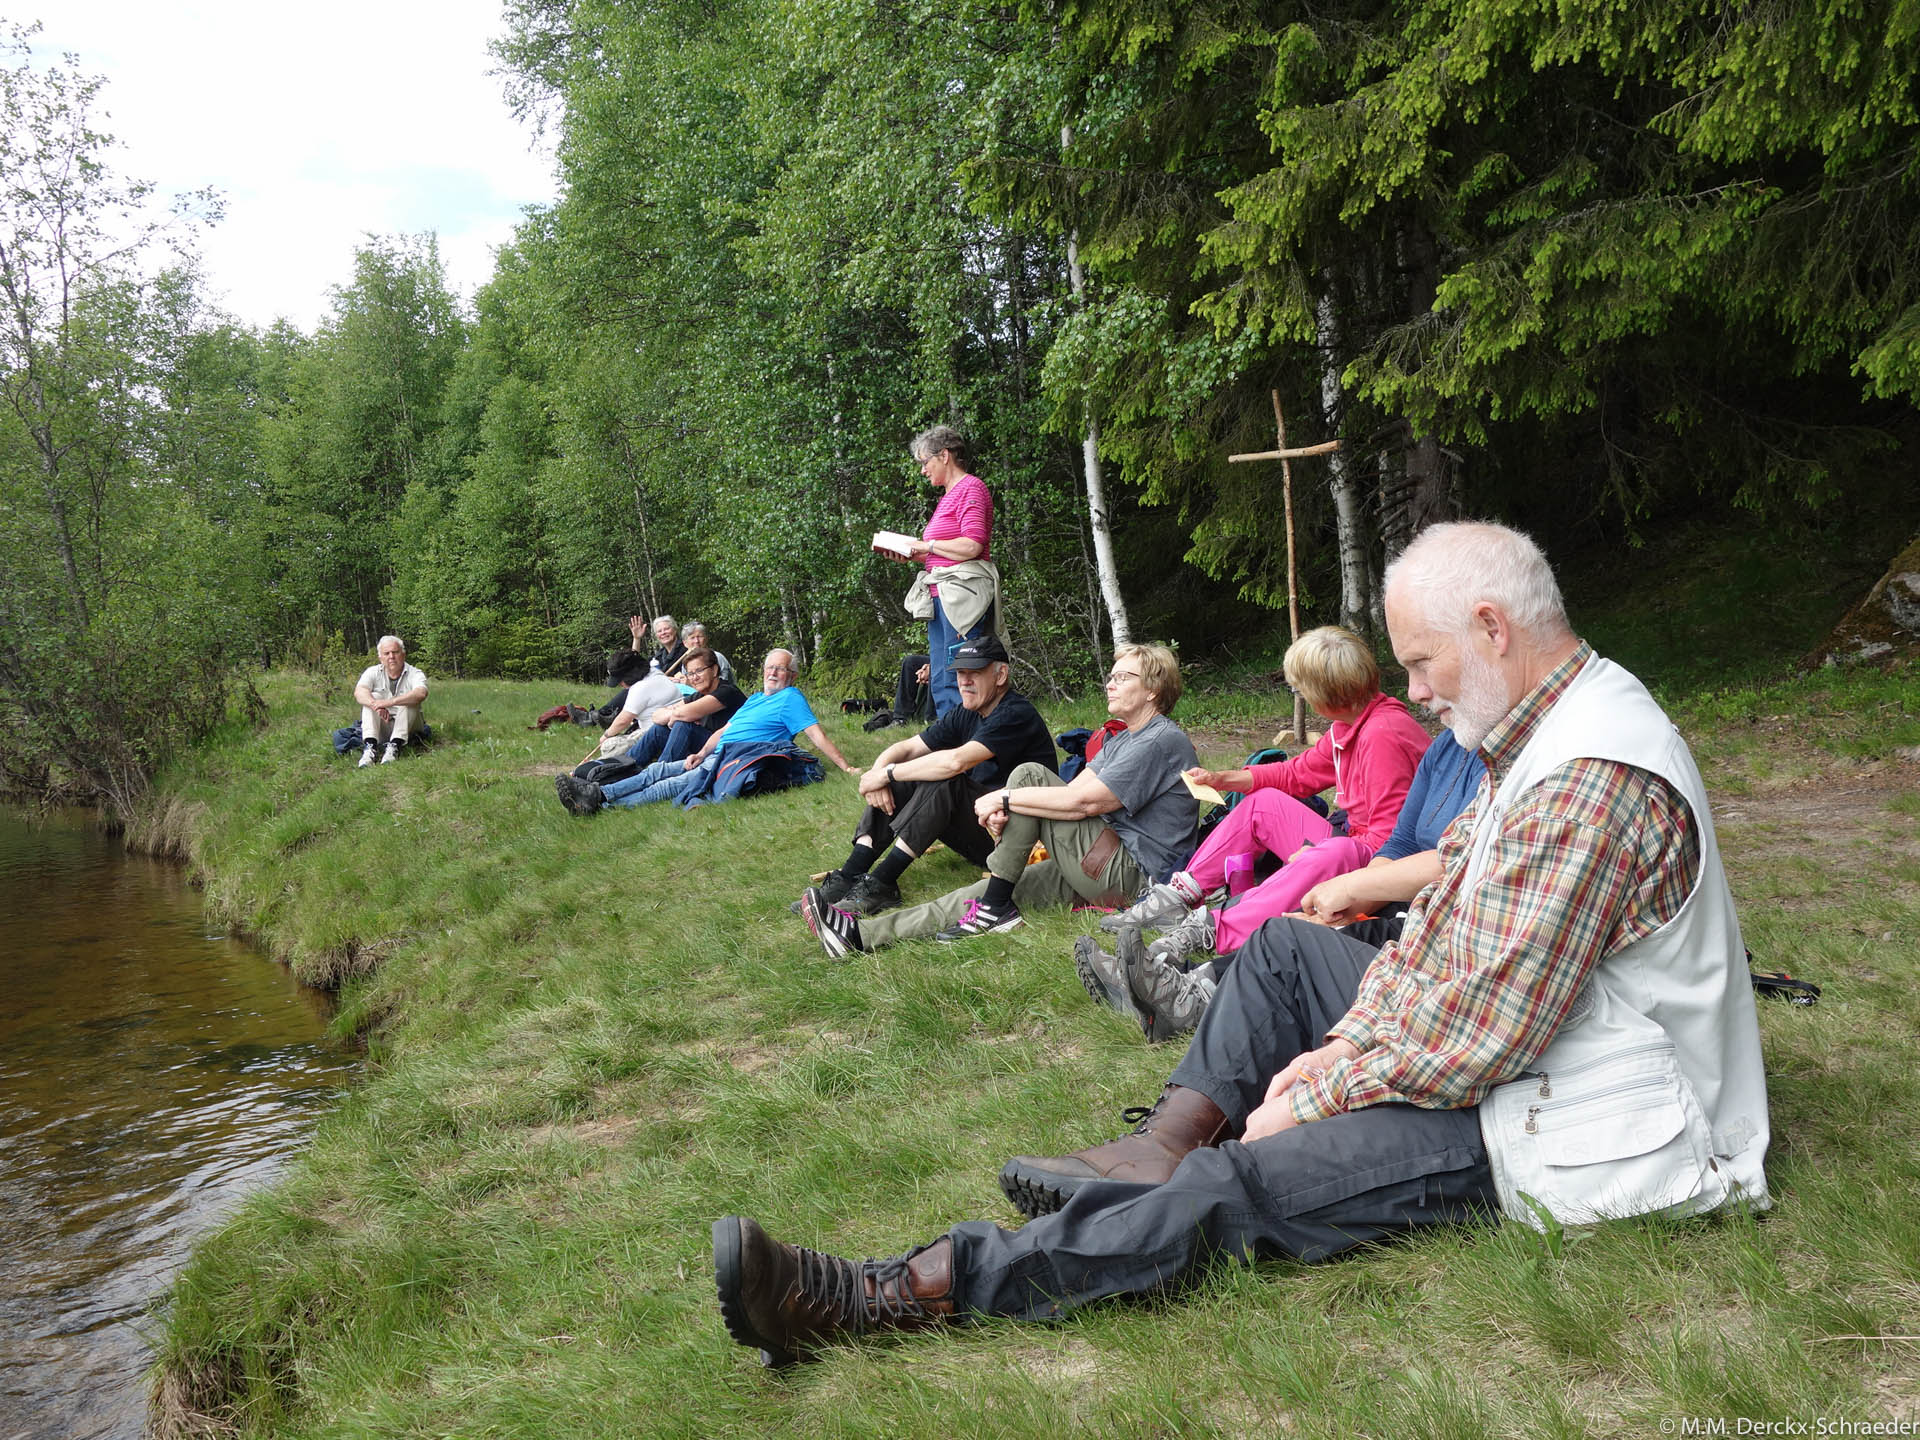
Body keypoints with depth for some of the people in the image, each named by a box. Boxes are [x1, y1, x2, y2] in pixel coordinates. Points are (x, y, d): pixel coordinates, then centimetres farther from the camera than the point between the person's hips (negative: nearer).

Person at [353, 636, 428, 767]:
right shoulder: (373, 672, 2)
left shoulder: (414, 674, -6)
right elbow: (359, 692, -19)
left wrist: (391, 702, -42)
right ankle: (370, 746, -36)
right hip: (380, 728, 2)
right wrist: (376, 705, -40)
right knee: (373, 697, -20)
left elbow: (421, 694, -30)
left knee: (409, 701, -25)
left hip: (406, 727, -2)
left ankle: (395, 746, -38)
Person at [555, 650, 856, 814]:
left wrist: (846, 767, -19)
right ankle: (596, 793, -13)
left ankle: (597, 802, -24)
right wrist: (700, 754, 6)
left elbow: (816, 734, -9)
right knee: (659, 770, -3)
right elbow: (724, 730, 24)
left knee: (672, 785, -18)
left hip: (740, 765, -9)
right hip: (717, 756, 9)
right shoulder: (755, 699, 26)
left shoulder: (791, 698, 0)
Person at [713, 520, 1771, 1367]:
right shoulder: (1547, 729, 7)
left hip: (1561, 1139, -10)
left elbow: (1482, 1035, -29)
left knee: (1237, 1186, -21)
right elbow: (1444, 917, 9)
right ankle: (1161, 1151, 4)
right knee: (1281, 950, 14)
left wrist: (1314, 1097, -16)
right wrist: (1348, 1041, -2)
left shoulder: (1589, 784, -29)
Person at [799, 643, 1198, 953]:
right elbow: (1074, 790, 8)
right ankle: (863, 934, -10)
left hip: (1132, 873, -9)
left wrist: (1006, 799, -11)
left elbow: (1084, 801, -19)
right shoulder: (1123, 740, 21)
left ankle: (995, 907, -8)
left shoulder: (1162, 741, -12)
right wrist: (1006, 811, -11)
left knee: (1029, 775, -13)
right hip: (1110, 866, 9)